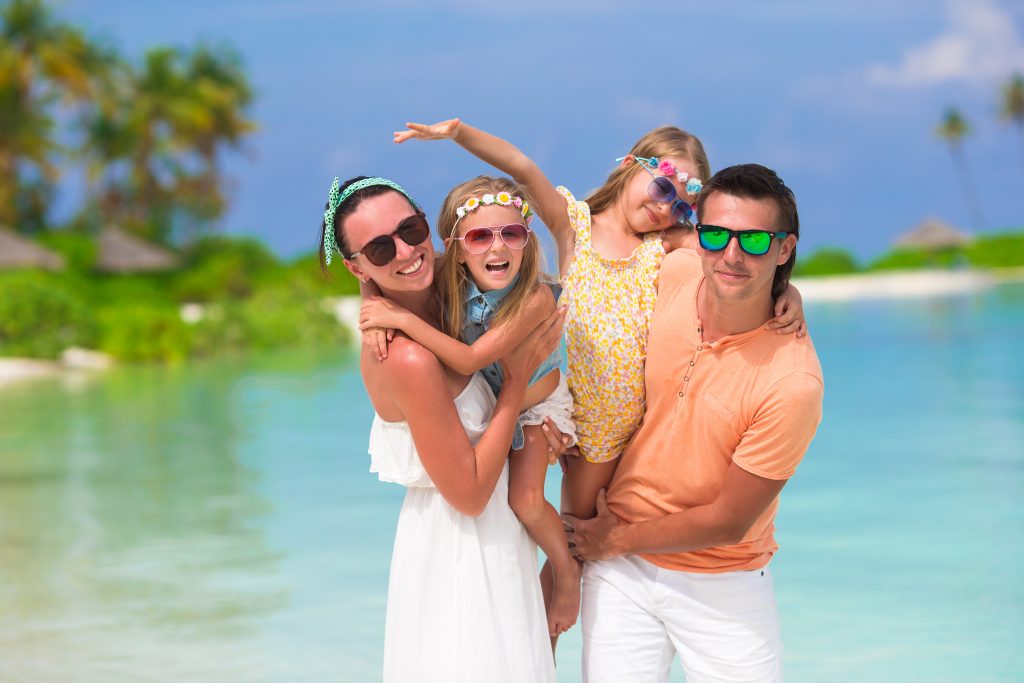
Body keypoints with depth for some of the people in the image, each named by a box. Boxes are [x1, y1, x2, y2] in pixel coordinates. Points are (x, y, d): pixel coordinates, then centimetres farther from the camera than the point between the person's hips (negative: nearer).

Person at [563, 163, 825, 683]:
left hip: (723, 588, -3)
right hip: (619, 571, 3)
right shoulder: (673, 274, -11)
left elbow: (728, 521, -17)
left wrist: (616, 540, -5)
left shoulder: (793, 382, -24)